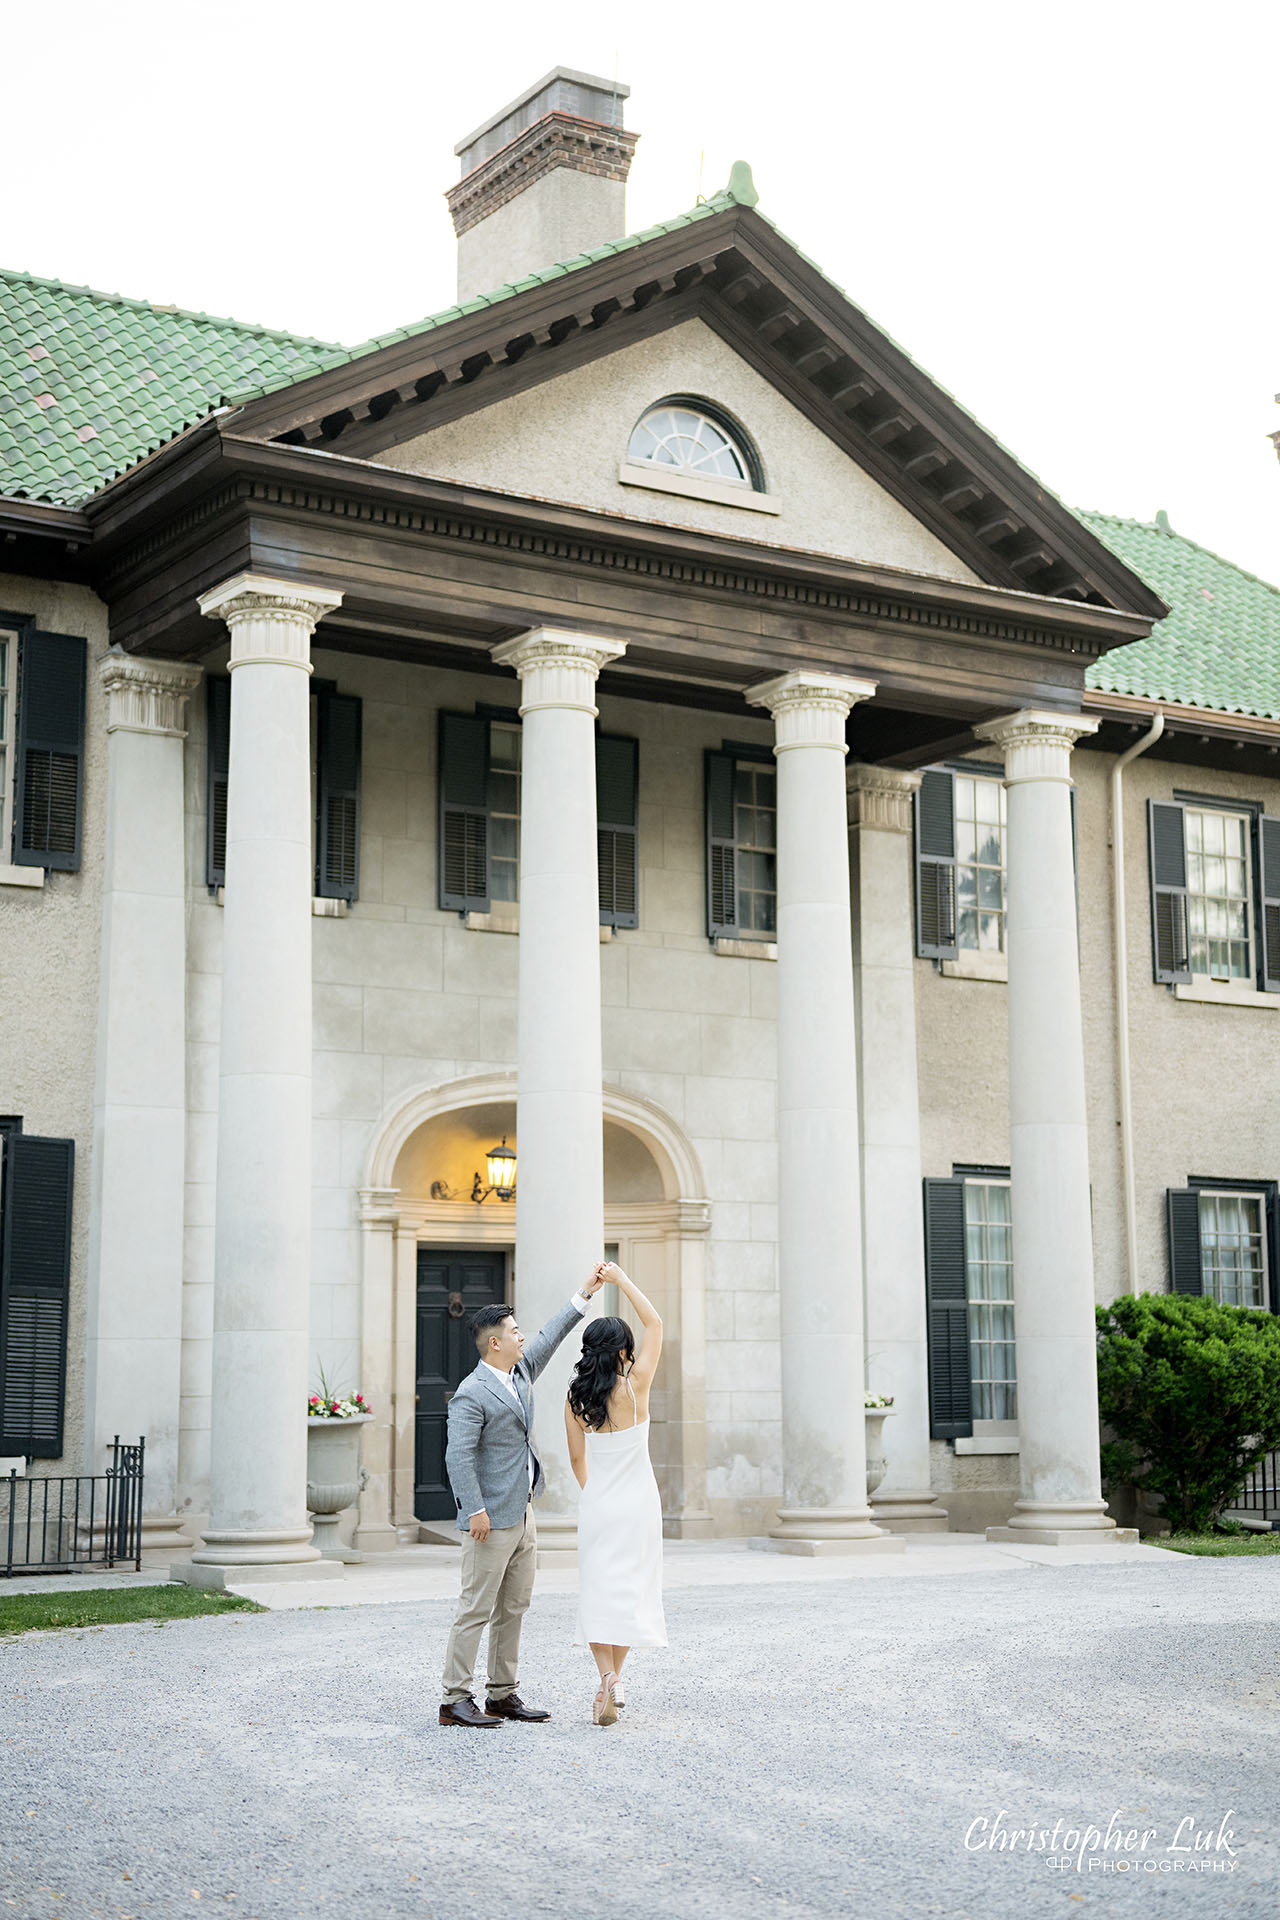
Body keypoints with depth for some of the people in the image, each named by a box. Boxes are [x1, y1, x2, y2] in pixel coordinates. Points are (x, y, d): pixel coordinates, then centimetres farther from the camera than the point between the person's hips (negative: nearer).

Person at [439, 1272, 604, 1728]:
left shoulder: (520, 1371, 12)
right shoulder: (472, 1394, -14)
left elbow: (550, 1337, 25)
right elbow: (458, 1456, -20)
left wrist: (585, 1295, 25)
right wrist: (475, 1510, -23)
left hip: (522, 1516, 9)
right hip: (492, 1520, -9)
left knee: (514, 1609, 12)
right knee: (476, 1611, -6)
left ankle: (503, 1695, 19)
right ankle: (454, 1700, -2)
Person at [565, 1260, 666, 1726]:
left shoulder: (575, 1399, -2)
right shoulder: (635, 1387, -12)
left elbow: (577, 1459, 7)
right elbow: (654, 1324, -4)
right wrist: (621, 1280, 2)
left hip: (596, 1504, 2)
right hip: (636, 1501, -2)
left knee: (599, 1588, 4)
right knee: (631, 1587, 8)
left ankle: (606, 1677, -12)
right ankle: (614, 1678, 7)